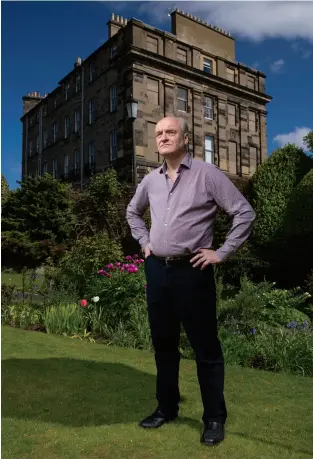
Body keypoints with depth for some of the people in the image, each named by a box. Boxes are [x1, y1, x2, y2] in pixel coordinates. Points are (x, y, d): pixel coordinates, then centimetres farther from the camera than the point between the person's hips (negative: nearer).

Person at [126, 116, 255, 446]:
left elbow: (245, 213, -7)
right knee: (163, 343, 16)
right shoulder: (150, 180, 10)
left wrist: (221, 253, -9)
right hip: (157, 270, 6)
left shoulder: (207, 174, -6)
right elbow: (132, 212, 28)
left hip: (192, 271, -5)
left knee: (205, 347, 4)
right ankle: (166, 407, 34)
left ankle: (214, 418, 22)